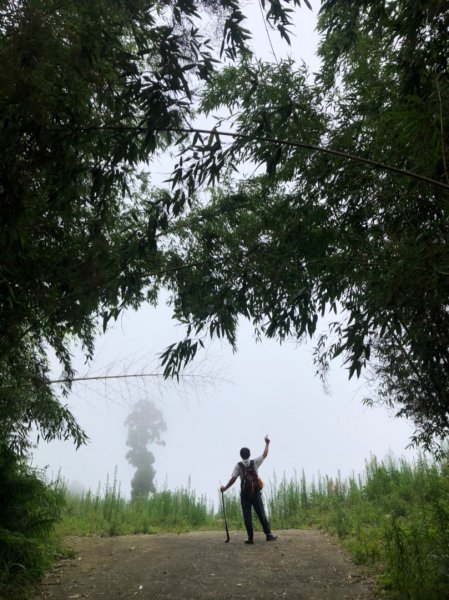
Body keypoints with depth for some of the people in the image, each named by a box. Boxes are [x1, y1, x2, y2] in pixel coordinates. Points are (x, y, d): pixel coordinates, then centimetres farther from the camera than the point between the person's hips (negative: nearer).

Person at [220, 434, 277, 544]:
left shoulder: (239, 466, -3)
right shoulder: (255, 462, 4)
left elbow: (233, 479, -10)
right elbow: (265, 455, 18)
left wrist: (225, 488, 1)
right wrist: (267, 443, 30)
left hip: (245, 493, -2)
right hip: (256, 492, 2)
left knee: (247, 516, 2)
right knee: (261, 513, 6)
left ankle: (250, 537, -1)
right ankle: (268, 534, 3)